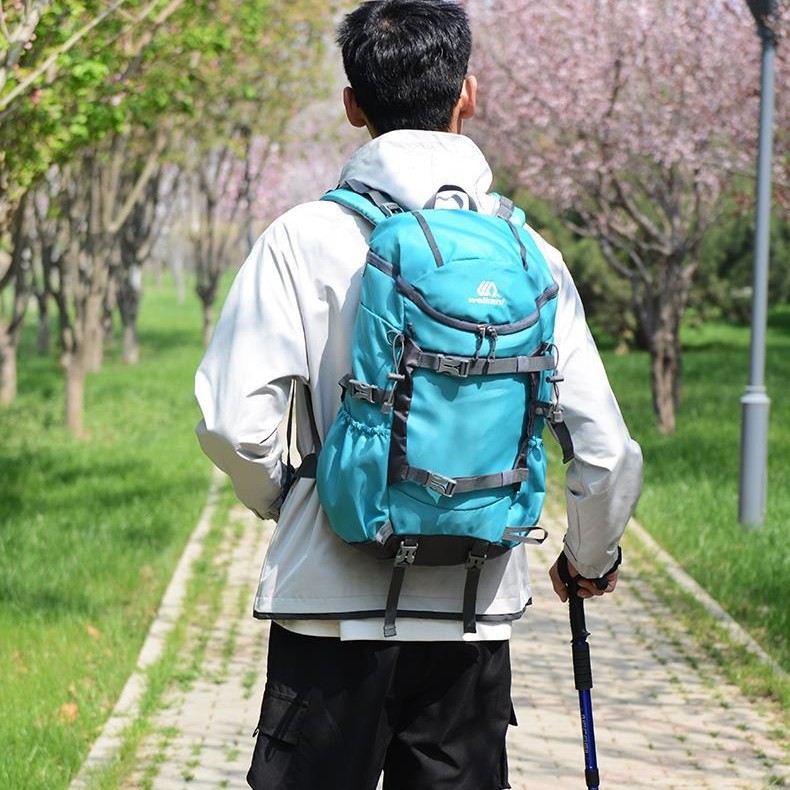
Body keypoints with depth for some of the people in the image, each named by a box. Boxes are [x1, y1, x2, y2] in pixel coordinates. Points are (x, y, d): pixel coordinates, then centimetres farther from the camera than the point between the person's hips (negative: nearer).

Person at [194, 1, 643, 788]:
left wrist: (280, 501, 9)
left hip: (332, 611, -2)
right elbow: (606, 450, 0)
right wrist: (590, 559, 19)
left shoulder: (305, 239, -7)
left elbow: (234, 422, -14)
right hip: (477, 620, 2)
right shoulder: (526, 251, 0)